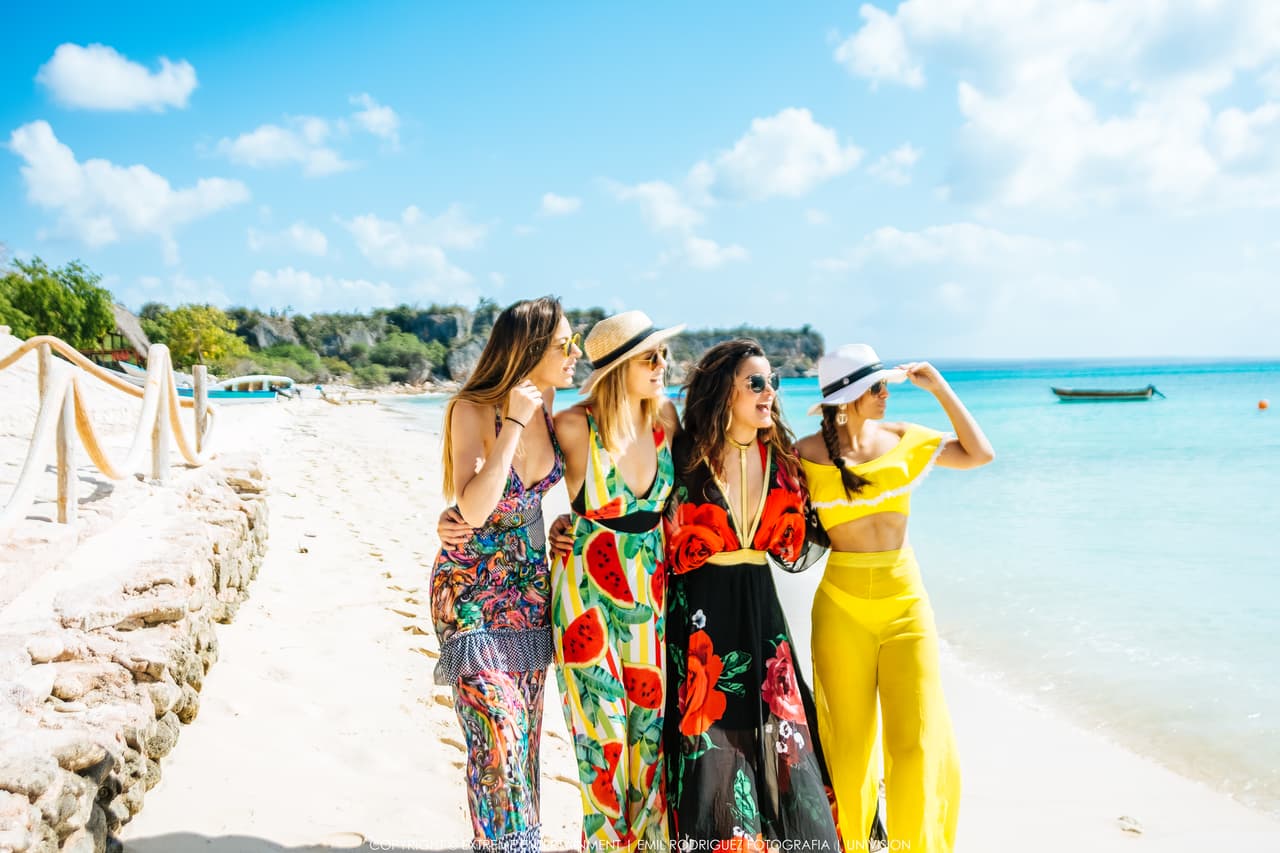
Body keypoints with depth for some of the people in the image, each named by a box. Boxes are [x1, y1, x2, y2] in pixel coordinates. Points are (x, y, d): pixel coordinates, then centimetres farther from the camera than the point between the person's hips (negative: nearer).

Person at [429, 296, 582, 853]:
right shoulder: (472, 410, -16)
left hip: (529, 588, 6)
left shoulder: (546, 407, 1)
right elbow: (472, 508, -27)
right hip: (472, 591, -6)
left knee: (525, 734, 12)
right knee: (498, 735, -12)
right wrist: (513, 423, -26)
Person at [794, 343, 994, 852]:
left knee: (919, 743, 0)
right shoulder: (808, 454, -5)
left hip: (907, 602, 3)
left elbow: (979, 454, 5)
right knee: (849, 745, 7)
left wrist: (939, 388, 3)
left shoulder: (903, 440, 5)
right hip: (842, 605, -2)